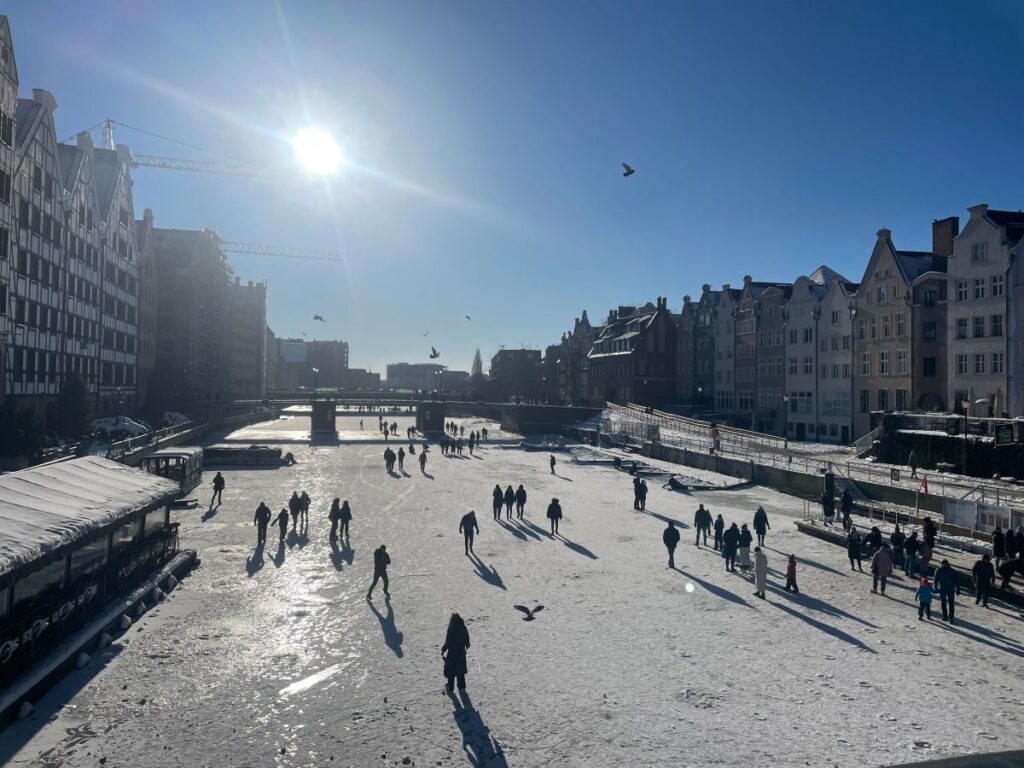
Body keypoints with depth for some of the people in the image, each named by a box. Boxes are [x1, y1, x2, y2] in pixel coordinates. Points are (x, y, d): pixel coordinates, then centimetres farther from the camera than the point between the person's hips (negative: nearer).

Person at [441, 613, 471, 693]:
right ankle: (462, 686, 26)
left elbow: (447, 642, -17)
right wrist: (467, 646, 25)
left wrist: (443, 650, -1)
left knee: (451, 672, 12)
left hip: (452, 654, -4)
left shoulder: (451, 630, -21)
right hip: (461, 653, 4)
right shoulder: (464, 629, -7)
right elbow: (467, 640, 5)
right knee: (460, 671, 20)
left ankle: (450, 688, 19)